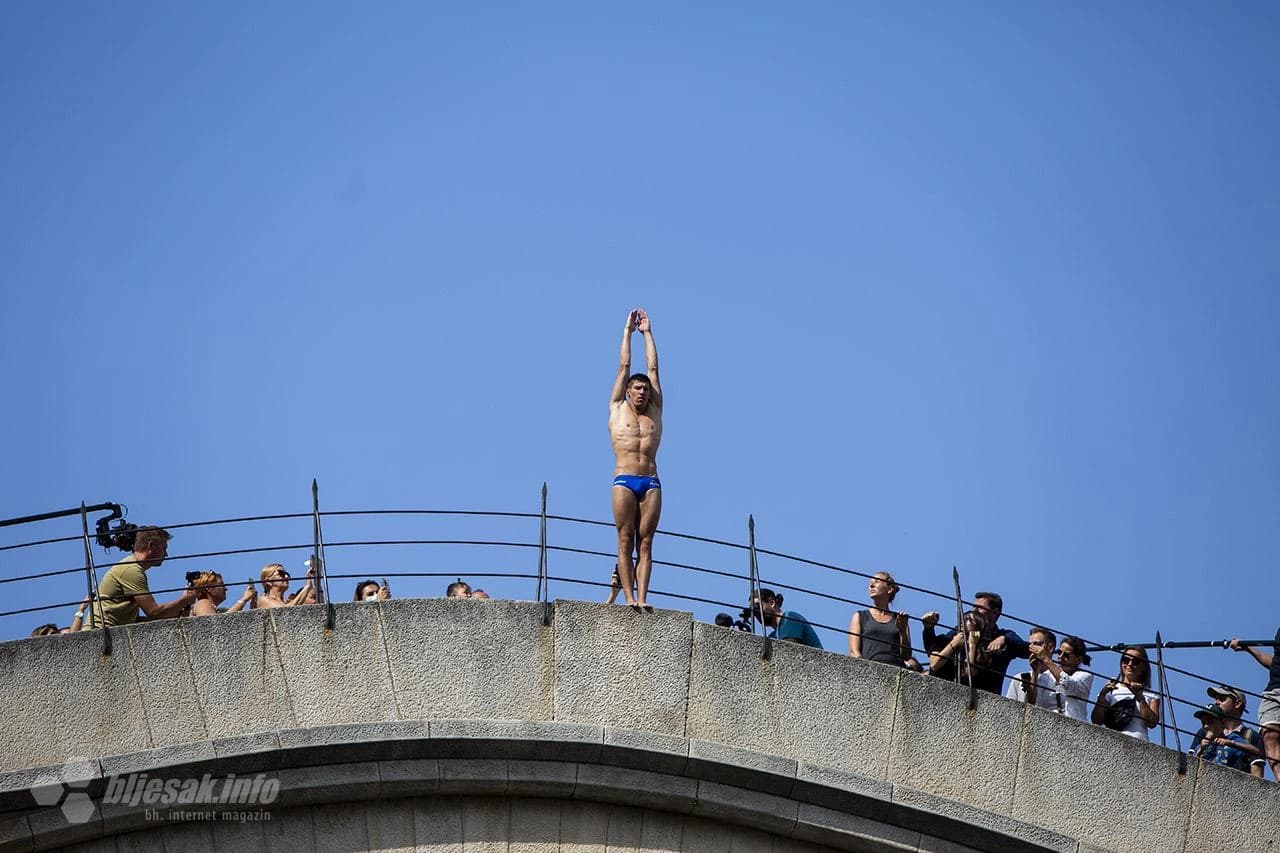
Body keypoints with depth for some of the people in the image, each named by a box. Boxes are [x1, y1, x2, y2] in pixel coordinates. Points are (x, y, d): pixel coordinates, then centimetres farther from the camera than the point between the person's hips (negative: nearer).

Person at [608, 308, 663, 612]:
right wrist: (628, 331, 20)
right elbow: (624, 366, 15)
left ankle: (642, 598, -10)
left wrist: (647, 332, 23)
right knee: (625, 541, -6)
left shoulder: (655, 411, 17)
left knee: (645, 543, -4)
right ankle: (629, 597, -12)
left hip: (651, 482, 2)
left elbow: (653, 367, 17)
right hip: (624, 481, -2)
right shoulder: (618, 409, 13)